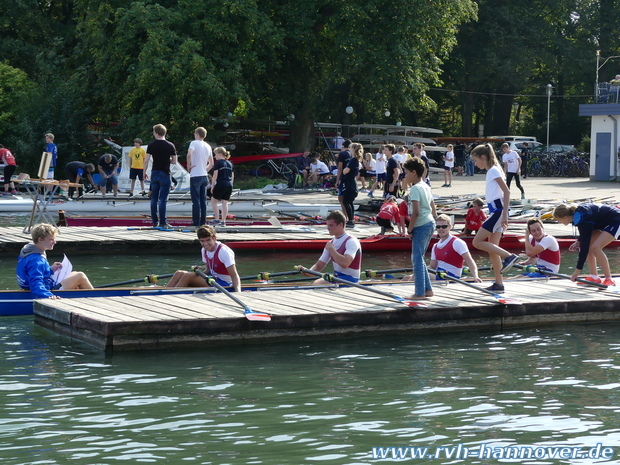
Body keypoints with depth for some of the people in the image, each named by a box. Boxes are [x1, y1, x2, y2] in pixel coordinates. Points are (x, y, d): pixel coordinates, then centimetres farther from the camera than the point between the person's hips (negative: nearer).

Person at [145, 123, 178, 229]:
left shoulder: (151, 145, -2)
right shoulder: (170, 146, -3)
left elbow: (146, 161, -5)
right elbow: (174, 161, 0)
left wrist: (144, 173, 8)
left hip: (154, 173, 2)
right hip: (165, 174, -2)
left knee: (154, 198, 10)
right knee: (163, 199, -2)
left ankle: (155, 221, 12)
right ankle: (163, 222, -5)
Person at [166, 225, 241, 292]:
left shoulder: (223, 251, -19)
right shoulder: (204, 250, 4)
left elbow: (234, 276, -21)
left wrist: (238, 292, -37)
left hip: (223, 283, -8)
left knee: (187, 276, -22)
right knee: (179, 273, -6)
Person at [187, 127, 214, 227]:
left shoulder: (194, 143, -7)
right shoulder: (208, 146, 12)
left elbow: (189, 154, -26)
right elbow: (211, 164, 15)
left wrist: (189, 166, -13)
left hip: (195, 176, -6)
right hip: (204, 176, 6)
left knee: (196, 201, -5)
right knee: (203, 200, 10)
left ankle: (196, 222, -6)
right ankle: (203, 221, 10)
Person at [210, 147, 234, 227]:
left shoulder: (218, 163, -5)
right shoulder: (230, 164, 15)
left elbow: (215, 175, -8)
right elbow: (232, 176, 16)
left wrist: (212, 186, -3)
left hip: (220, 185, -6)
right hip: (229, 185, 6)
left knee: (213, 201, 6)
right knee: (225, 203, 6)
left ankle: (217, 219, -1)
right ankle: (223, 221, 4)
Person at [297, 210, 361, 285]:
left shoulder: (351, 242, -15)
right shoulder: (331, 243, 10)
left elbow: (345, 264, -32)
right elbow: (319, 266, 10)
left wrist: (331, 249, -20)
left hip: (349, 279, -8)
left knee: (315, 285, -22)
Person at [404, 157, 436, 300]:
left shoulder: (415, 189, -14)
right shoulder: (426, 187, 15)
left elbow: (416, 212, -22)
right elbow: (433, 211, 17)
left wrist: (410, 229, -15)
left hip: (421, 226, -9)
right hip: (430, 223, 9)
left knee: (417, 259, -3)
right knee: (418, 259, 17)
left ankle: (420, 293, -1)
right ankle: (428, 290, 19)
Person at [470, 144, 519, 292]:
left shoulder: (493, 171, -10)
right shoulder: (491, 171, 17)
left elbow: (506, 191, -17)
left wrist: (504, 214, -21)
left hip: (498, 211, -10)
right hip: (495, 211, 10)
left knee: (477, 242, -10)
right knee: (492, 249, 8)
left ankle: (509, 256, -11)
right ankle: (498, 284, 9)